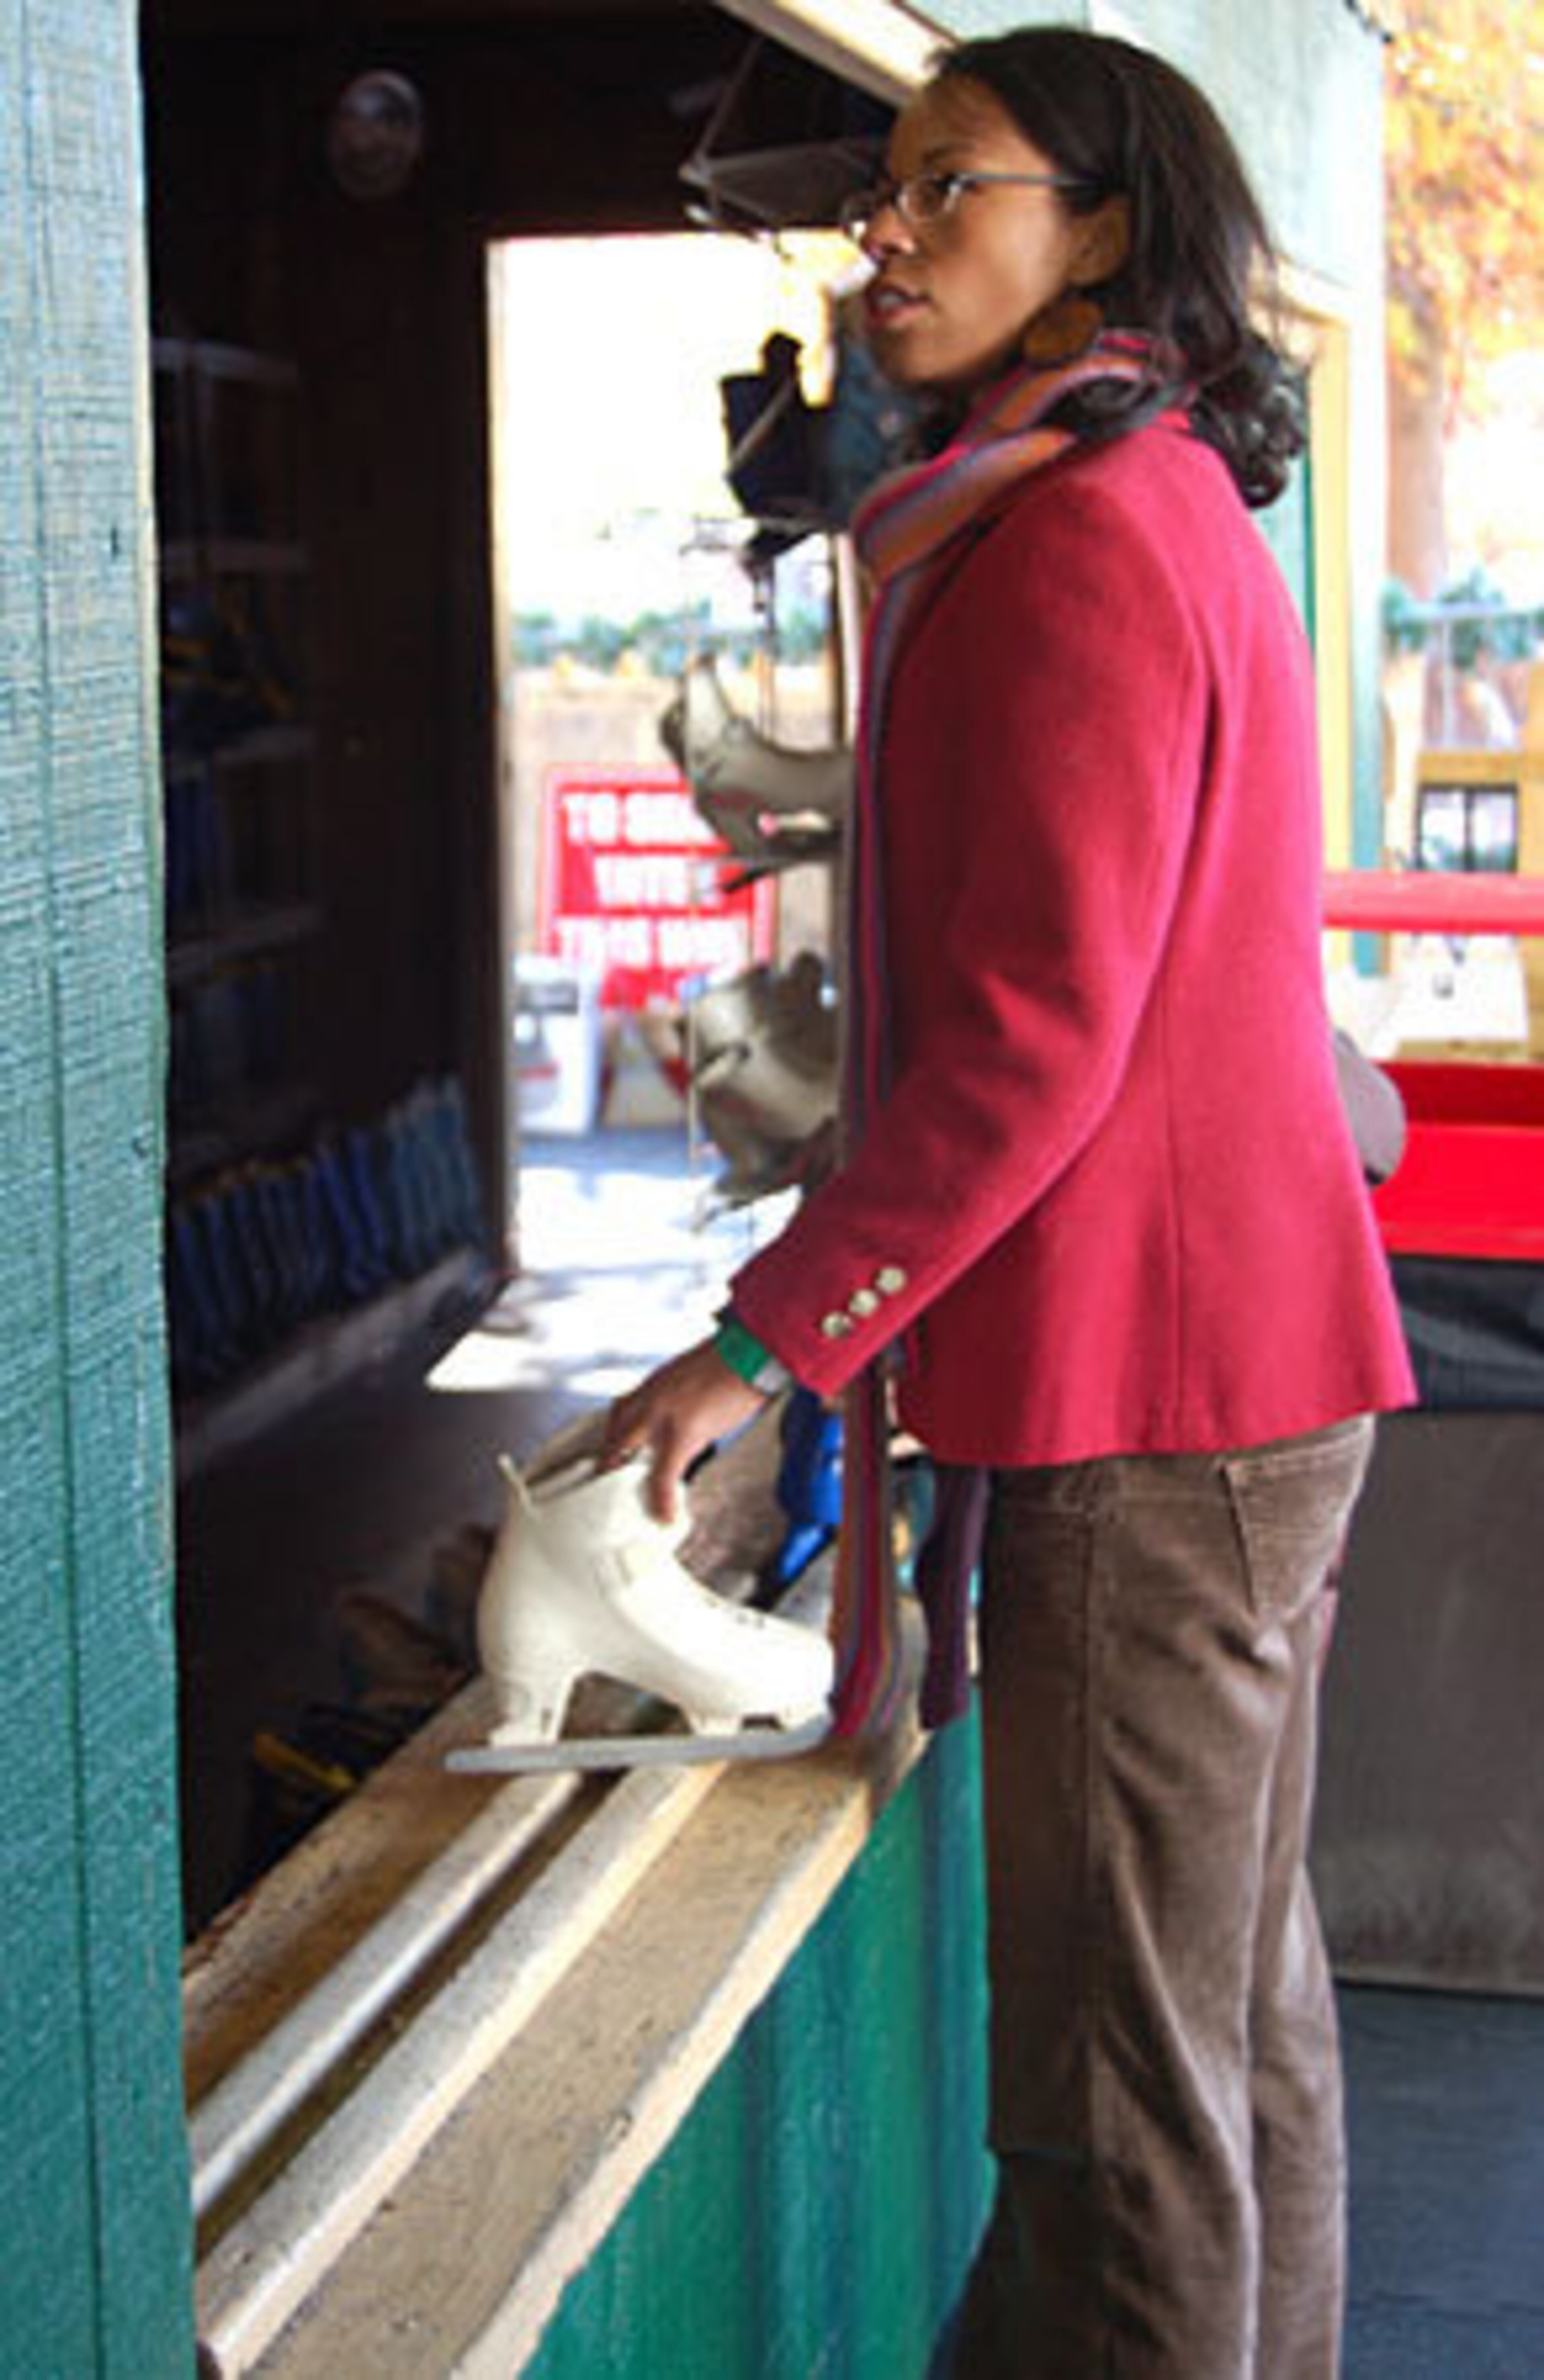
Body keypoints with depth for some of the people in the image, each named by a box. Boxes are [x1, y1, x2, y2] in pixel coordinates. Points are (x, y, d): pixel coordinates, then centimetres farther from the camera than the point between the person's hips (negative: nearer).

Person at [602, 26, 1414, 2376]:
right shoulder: (1180, 512, 18)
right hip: (1263, 1372, 10)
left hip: (1152, 1402, -10)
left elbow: (1036, 1034, -20)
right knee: (1246, 1994, 18)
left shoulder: (1079, 537, -14)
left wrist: (766, 1338, -14)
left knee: (1122, 2068, -4)